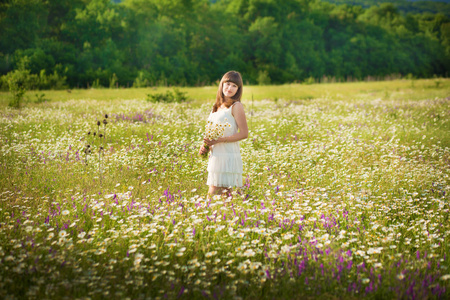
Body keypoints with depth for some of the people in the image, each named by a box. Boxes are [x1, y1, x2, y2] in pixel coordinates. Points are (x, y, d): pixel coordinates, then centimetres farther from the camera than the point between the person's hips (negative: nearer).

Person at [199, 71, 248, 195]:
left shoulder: (236, 106, -6)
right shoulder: (216, 107, 17)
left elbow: (244, 133, -12)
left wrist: (218, 140, -16)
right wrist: (205, 146, 4)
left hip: (229, 156, -8)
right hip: (215, 156, 8)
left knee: (214, 195, -12)